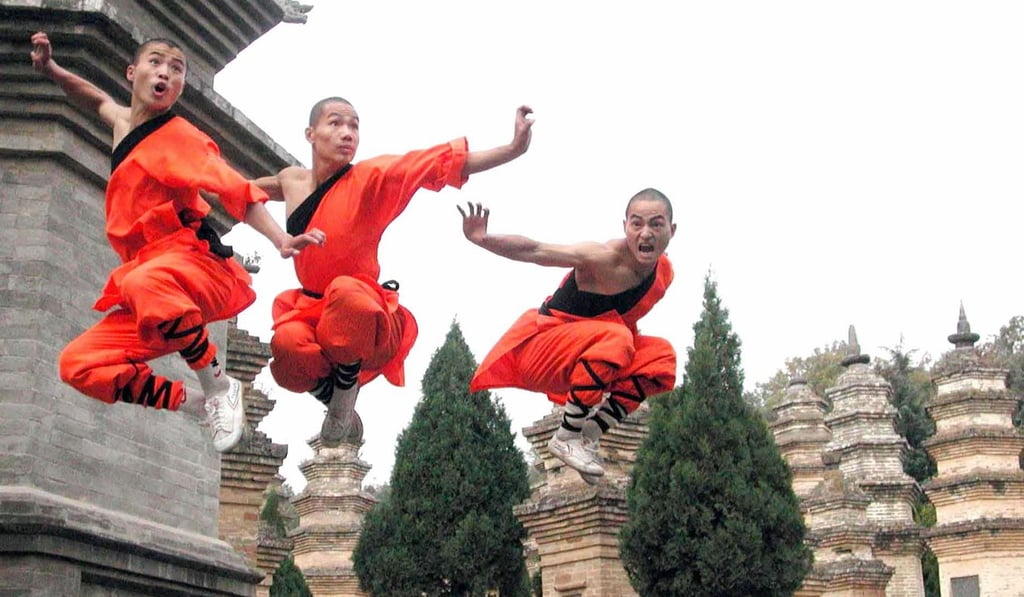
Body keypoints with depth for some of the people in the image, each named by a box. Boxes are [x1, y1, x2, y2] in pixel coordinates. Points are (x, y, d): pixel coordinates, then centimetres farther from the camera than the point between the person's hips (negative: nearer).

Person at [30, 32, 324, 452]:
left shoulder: (178, 135, -6)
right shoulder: (125, 123, 16)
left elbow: (238, 193, -15)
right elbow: (98, 100, 41)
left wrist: (282, 242, -29)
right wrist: (50, 68, 27)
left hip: (199, 264, -7)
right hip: (145, 274, 8)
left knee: (144, 284, -42)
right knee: (78, 364, -6)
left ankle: (219, 387, -21)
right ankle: (194, 403, 3)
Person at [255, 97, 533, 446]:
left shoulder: (370, 178, -10)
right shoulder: (291, 180, 5)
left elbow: (440, 163, -22)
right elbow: (247, 189, 30)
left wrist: (513, 149, -32)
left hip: (366, 321, -2)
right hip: (310, 309, 3)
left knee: (347, 293, -40)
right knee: (287, 343, -35)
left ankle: (347, 384, -9)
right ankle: (332, 397, -1)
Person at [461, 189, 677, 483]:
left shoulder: (664, 273, -1)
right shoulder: (607, 259, -24)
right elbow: (535, 251, -32)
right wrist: (482, 239, -48)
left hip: (583, 358, 8)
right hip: (539, 349, -7)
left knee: (661, 357, -9)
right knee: (614, 338, -33)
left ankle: (592, 432, -5)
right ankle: (566, 437, -20)